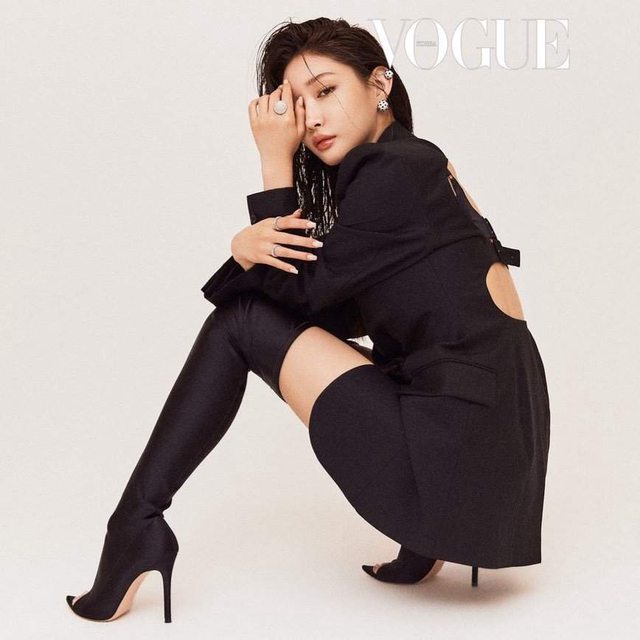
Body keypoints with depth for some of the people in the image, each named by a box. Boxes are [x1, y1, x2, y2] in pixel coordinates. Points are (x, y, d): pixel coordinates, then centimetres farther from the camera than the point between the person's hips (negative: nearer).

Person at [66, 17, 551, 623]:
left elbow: (300, 290, -5)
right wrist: (248, 248, -8)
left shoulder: (394, 171, -10)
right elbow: (318, 302, 13)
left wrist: (275, 162, -2)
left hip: (459, 466, -9)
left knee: (242, 321, -3)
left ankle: (138, 523, 4)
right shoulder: (415, 165, 18)